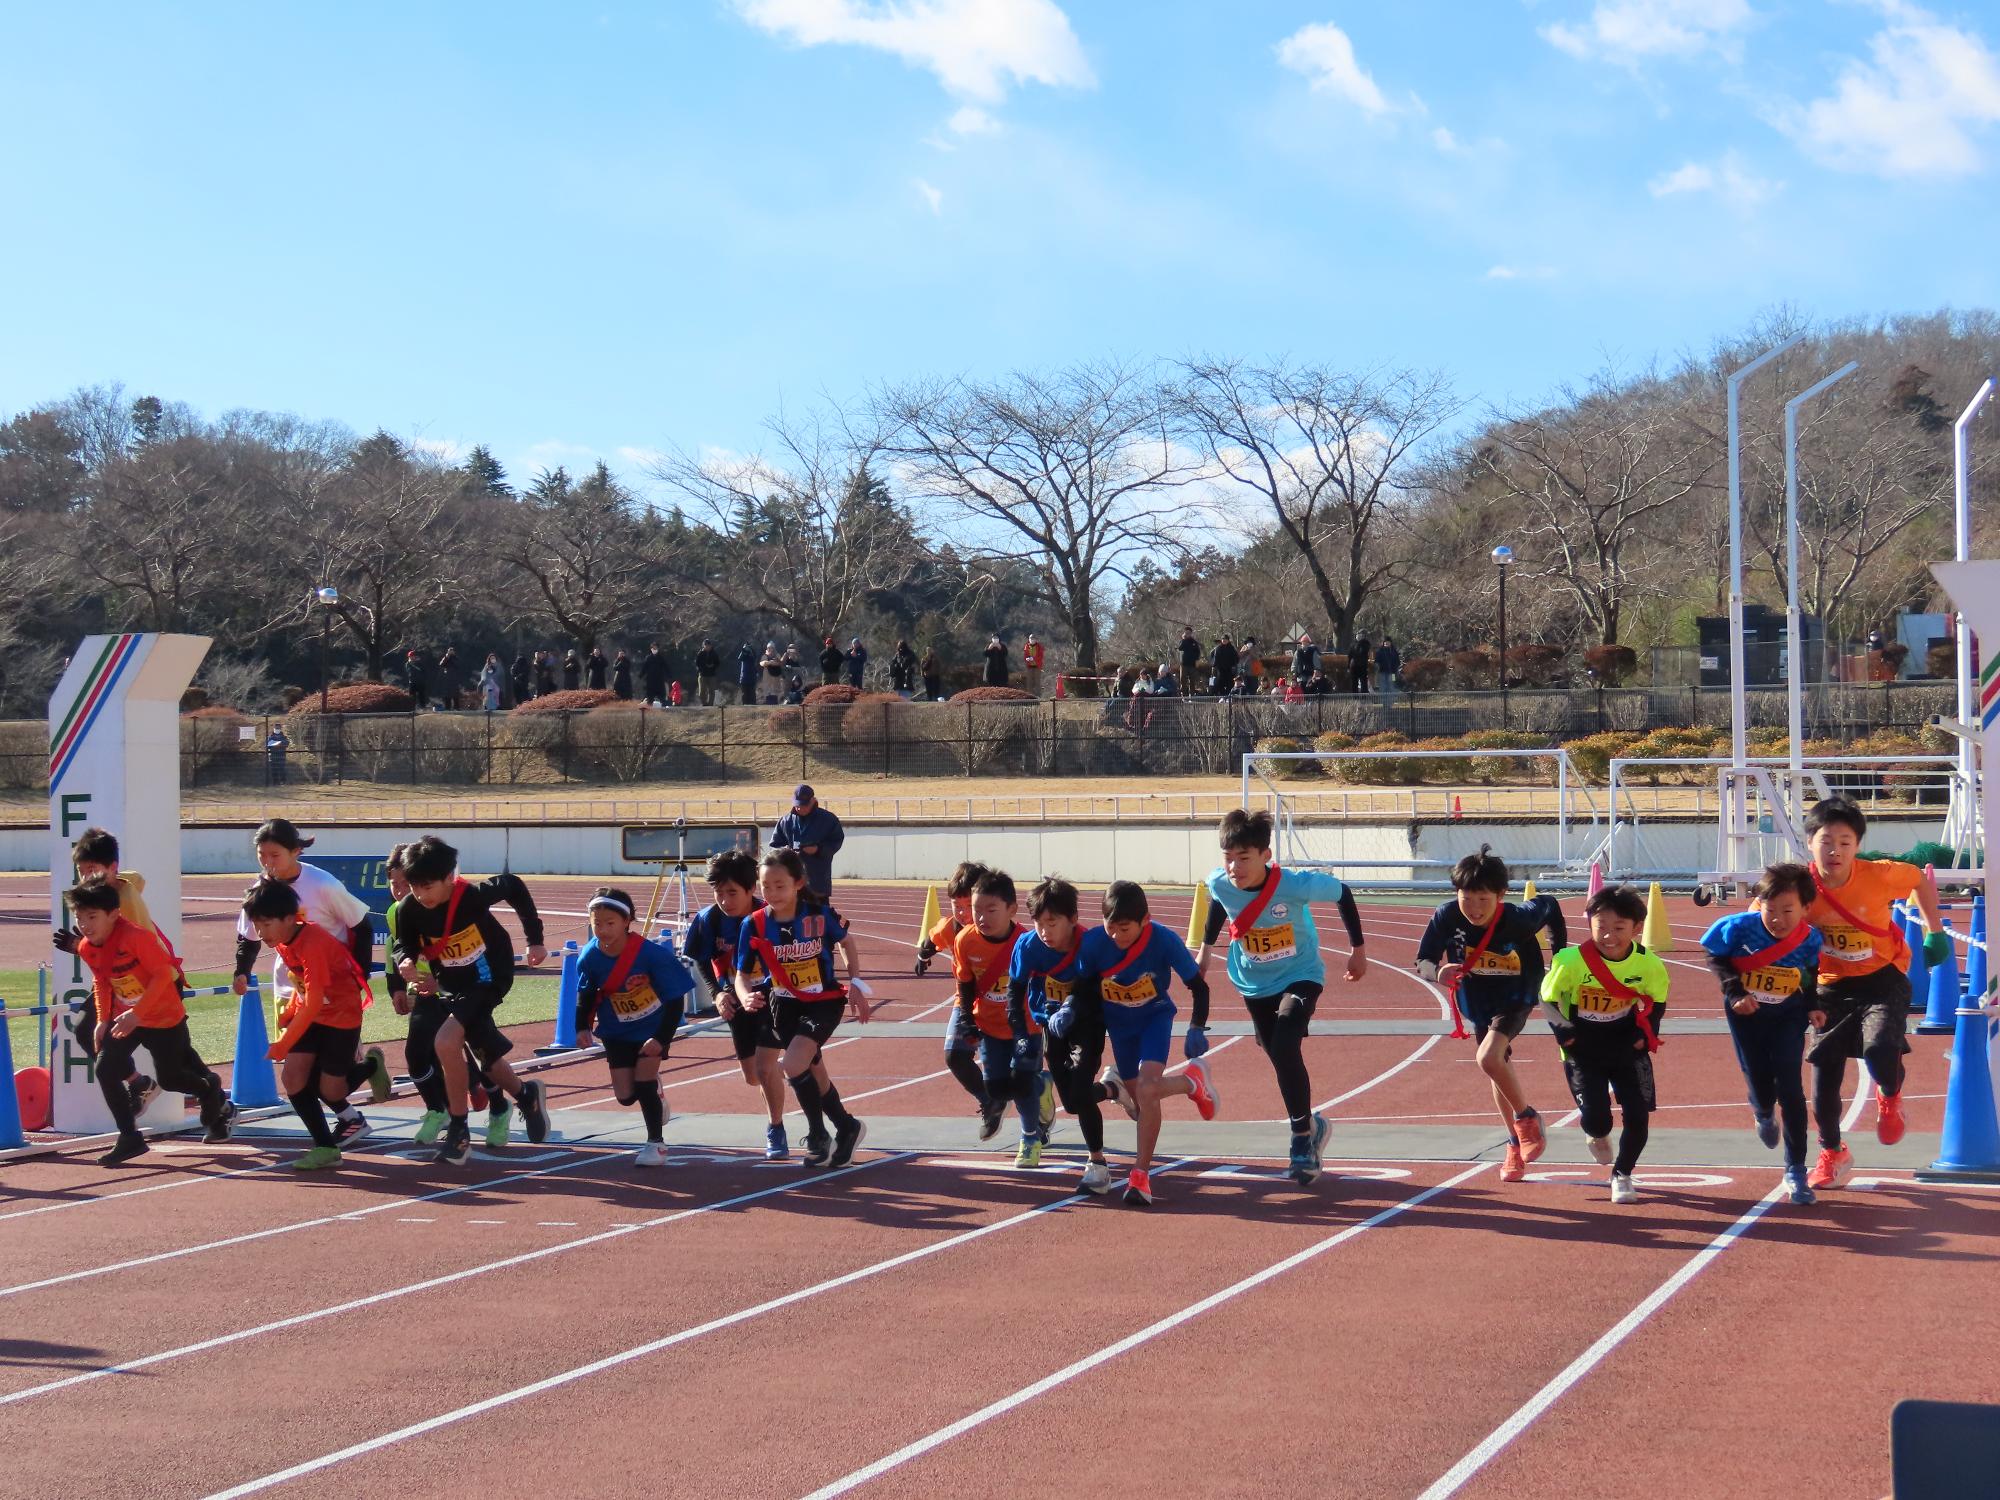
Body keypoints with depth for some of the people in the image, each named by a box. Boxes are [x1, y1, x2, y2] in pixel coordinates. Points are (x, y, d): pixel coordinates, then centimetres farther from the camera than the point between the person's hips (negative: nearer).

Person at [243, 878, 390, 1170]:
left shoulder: (313, 944, -31)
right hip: (310, 1013, 7)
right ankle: (326, 1147, 4)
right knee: (293, 1075, -9)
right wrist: (289, 1013, 1)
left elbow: (314, 1002, -31)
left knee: (329, 1089, -2)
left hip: (341, 1015, -7)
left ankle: (371, 1065, 30)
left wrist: (284, 1043, -30)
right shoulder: (282, 941, -4)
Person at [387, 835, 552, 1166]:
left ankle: (459, 1132, -14)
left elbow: (513, 886, -7)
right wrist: (406, 962, -30)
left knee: (446, 1042, -25)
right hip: (447, 987, 5)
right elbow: (403, 946, -5)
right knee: (488, 1057, 15)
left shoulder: (473, 895, -25)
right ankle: (527, 1096, 45)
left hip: (487, 982, -5)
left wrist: (535, 938, -4)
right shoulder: (409, 909, -17)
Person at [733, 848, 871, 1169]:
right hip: (785, 1006, 4)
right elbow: (742, 974, -7)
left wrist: (856, 984, -2)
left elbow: (846, 941, 3)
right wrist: (745, 998, -28)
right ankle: (847, 1128, 38)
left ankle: (819, 1138, -2)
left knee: (794, 1066, -22)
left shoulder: (819, 914, -17)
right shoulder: (754, 925, -14)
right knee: (814, 1075, 13)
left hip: (824, 1002, -4)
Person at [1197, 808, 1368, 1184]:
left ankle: (1303, 1138, -7)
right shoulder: (1219, 884, -21)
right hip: (1254, 983, 4)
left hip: (1299, 977, -4)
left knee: (1284, 1050, -23)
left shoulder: (1295, 885, -32)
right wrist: (1206, 948, 14)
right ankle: (1311, 1127, 34)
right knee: (1279, 1059, 10)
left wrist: (1358, 948, -2)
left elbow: (1342, 893, -12)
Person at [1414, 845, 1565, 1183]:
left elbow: (1549, 906, -9)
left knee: (1488, 1058, -27)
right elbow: (1421, 962, -21)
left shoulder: (1518, 918, -31)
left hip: (1516, 998, -4)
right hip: (1475, 1000, 4)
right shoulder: (1447, 917, -27)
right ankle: (1516, 1143, 40)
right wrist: (1438, 971, -44)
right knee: (1499, 1068, 19)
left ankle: (1527, 1117, -1)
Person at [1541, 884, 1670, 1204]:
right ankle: (1597, 1136, 29)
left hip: (1628, 1049, 2)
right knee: (1596, 1121, -11)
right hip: (1584, 1052, -2)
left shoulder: (1648, 964, -16)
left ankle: (1622, 1175, 22)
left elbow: (1657, 1002, 5)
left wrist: (1645, 1035, -5)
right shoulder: (1571, 962, -22)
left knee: (1637, 1115, -3)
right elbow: (1548, 999, -6)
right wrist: (1566, 1034, -13)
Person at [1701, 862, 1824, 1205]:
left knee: (1790, 1088, -8)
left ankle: (1795, 1171, 1)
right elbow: (1715, 957, -7)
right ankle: (1764, 1114, 47)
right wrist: (1735, 991, -18)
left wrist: (1812, 1007, -15)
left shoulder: (1810, 939, -21)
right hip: (1746, 1012, 0)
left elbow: (1811, 976, -1)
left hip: (1788, 1015, 0)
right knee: (1760, 1088, 5)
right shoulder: (1740, 927, -25)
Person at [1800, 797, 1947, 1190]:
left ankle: (1890, 1098, 10)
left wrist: (1935, 930, 5)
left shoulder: (1878, 875, -20)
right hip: (1832, 985, 2)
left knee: (1879, 1050, -28)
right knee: (1825, 1073, 3)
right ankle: (1833, 1154, 28)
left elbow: (1920, 880, 1)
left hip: (1883, 978, -2)